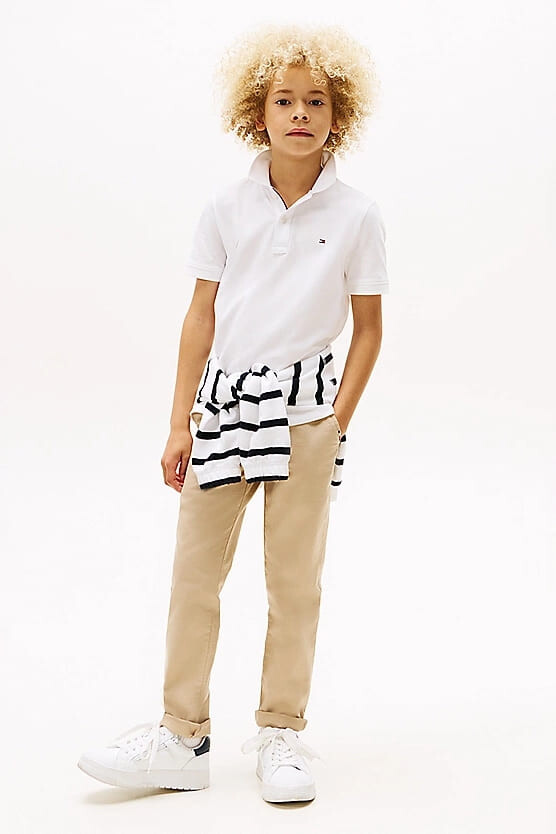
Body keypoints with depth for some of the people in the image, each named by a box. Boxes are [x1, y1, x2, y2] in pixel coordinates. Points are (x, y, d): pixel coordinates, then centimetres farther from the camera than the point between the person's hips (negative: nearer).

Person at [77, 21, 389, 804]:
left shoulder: (356, 214, -1)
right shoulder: (227, 206, 3)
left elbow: (368, 328, 4)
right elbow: (201, 315, 6)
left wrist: (338, 421, -5)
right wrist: (180, 424, 3)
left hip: (303, 407, -2)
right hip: (223, 398, 2)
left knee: (294, 577, 5)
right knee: (194, 570, 4)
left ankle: (281, 734, 19)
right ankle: (183, 739, 15)